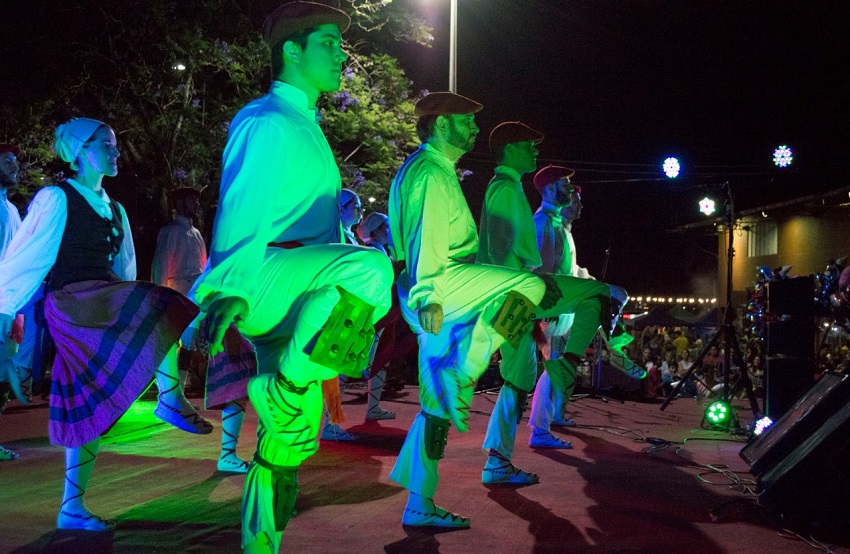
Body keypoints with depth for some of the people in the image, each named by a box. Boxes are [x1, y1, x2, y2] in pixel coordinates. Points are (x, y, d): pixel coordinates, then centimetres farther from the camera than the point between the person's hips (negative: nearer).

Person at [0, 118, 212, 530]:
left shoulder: (113, 209, 19)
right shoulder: (56, 199, -3)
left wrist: (127, 310, 23)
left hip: (104, 305, 7)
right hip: (71, 303, -7)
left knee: (89, 409, 5)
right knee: (163, 305, -24)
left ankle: (72, 510, 11)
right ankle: (171, 400, -15)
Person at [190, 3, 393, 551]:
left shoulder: (304, 127, 25)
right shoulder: (268, 122, -6)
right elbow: (242, 209, -19)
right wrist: (232, 290, -31)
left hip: (293, 303, 10)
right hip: (262, 278, -9)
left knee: (290, 441, 11)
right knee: (366, 267, -37)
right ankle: (283, 391, -25)